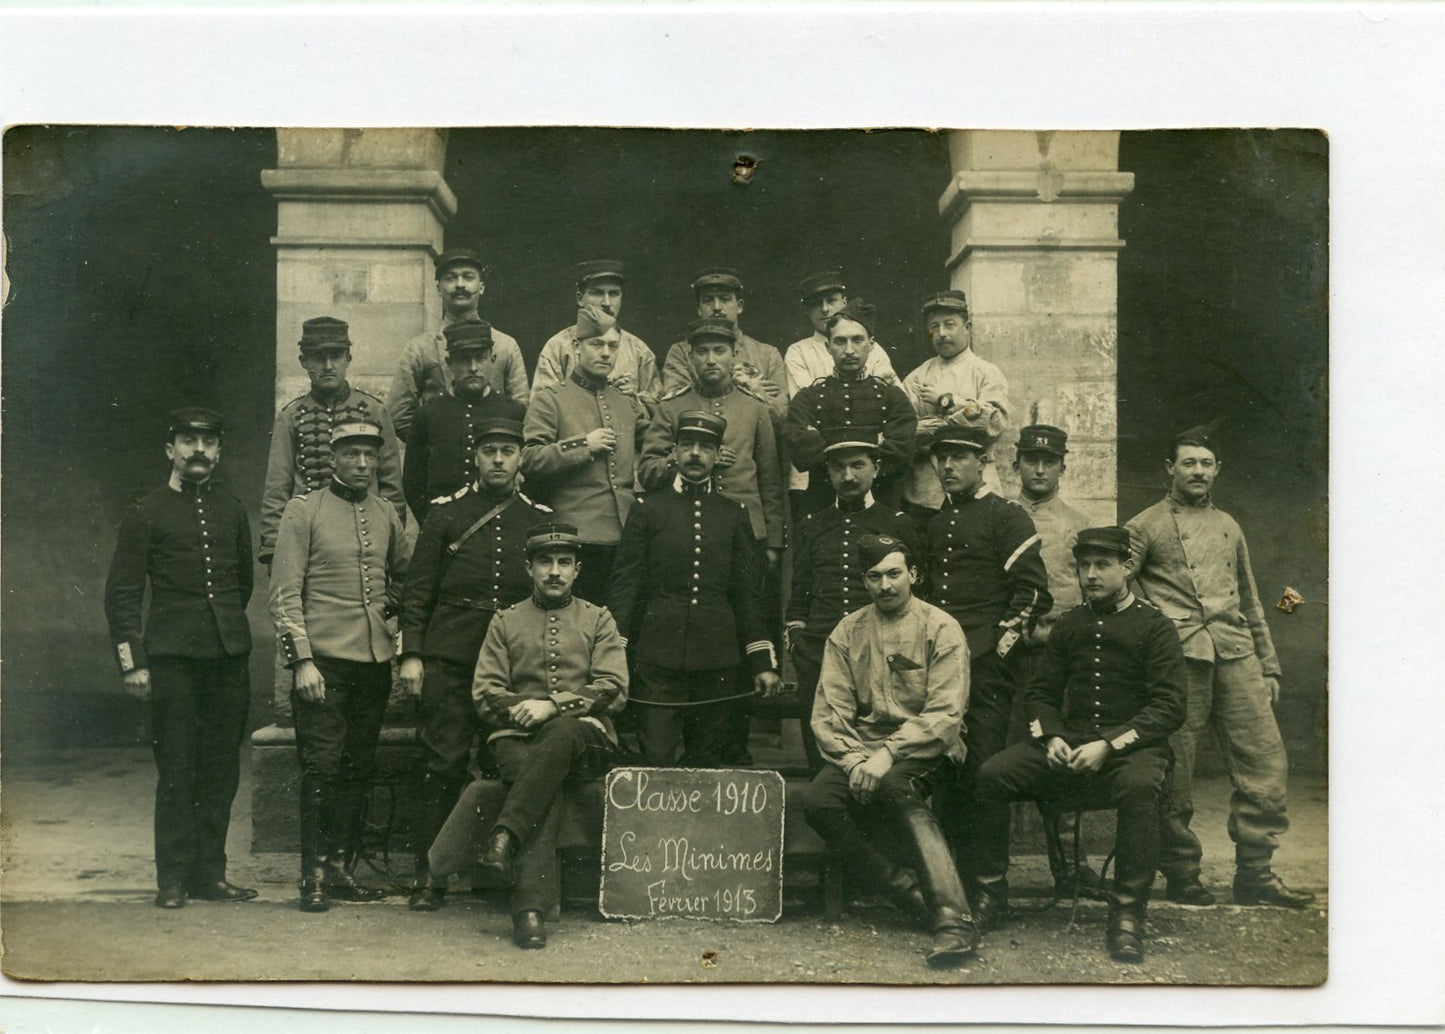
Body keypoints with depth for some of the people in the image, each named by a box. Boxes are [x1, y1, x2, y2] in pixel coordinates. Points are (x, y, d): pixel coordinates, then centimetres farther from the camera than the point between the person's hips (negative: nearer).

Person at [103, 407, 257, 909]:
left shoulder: (232, 511, 13)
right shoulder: (145, 514, 2)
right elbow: (121, 594, 0)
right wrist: (132, 661, -6)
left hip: (229, 657, 4)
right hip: (172, 659, -4)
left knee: (222, 770, 6)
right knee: (177, 771, -1)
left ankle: (210, 874, 15)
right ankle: (173, 879, 8)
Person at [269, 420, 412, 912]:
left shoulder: (386, 515, 12)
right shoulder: (304, 511, -2)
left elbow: (405, 574, 29)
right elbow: (285, 592, -6)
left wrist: (384, 608, 12)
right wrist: (302, 658, -12)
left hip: (375, 659, 5)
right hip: (324, 659, -5)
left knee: (359, 769, 8)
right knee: (322, 767, -5)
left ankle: (341, 869, 17)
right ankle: (314, 877, 2)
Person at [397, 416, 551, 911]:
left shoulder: (540, 519, 11)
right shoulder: (446, 513, 7)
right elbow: (417, 590, 6)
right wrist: (411, 654, -2)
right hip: (450, 661, -1)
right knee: (446, 764, -3)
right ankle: (429, 877, 4)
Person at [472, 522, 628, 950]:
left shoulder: (598, 620, 16)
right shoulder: (505, 621, 19)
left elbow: (613, 690, 3)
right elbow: (484, 694, 12)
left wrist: (555, 706, -12)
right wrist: (521, 709, -9)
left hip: (585, 736, -1)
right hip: (518, 738, 1)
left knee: (562, 732, -39)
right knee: (544, 789, -35)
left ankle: (504, 836, -45)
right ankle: (531, 906, -45)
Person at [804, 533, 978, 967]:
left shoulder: (941, 629, 0)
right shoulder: (847, 632, 12)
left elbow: (945, 714, -9)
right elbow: (828, 713, 5)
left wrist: (889, 754, -22)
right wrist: (854, 759, -13)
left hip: (924, 751, -4)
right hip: (859, 748, 4)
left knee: (894, 785, -37)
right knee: (818, 801, -26)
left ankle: (953, 918, -40)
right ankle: (914, 896, -20)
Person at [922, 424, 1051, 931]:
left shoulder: (1007, 516, 0)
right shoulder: (932, 524, 19)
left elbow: (1033, 592, -6)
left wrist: (999, 645, -11)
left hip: (985, 666, -6)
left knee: (984, 772, -7)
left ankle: (990, 889, -1)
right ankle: (954, 878, 16)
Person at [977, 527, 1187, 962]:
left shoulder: (1155, 627, 3)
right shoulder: (1070, 625, 17)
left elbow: (1169, 706, -6)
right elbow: (1040, 692, 18)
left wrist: (1109, 745, -17)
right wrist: (1052, 737, -4)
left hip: (1132, 745, -4)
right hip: (1068, 742, 4)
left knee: (1138, 787, -39)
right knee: (992, 774, -22)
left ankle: (1127, 913, -27)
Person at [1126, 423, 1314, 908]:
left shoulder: (1228, 527, 22)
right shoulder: (1146, 526, 7)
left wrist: (1269, 666, 21)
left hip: (1235, 653, 4)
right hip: (1177, 655, -4)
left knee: (1266, 758, -3)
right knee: (1175, 770, -2)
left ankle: (1254, 873, 6)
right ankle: (1181, 874, 11)